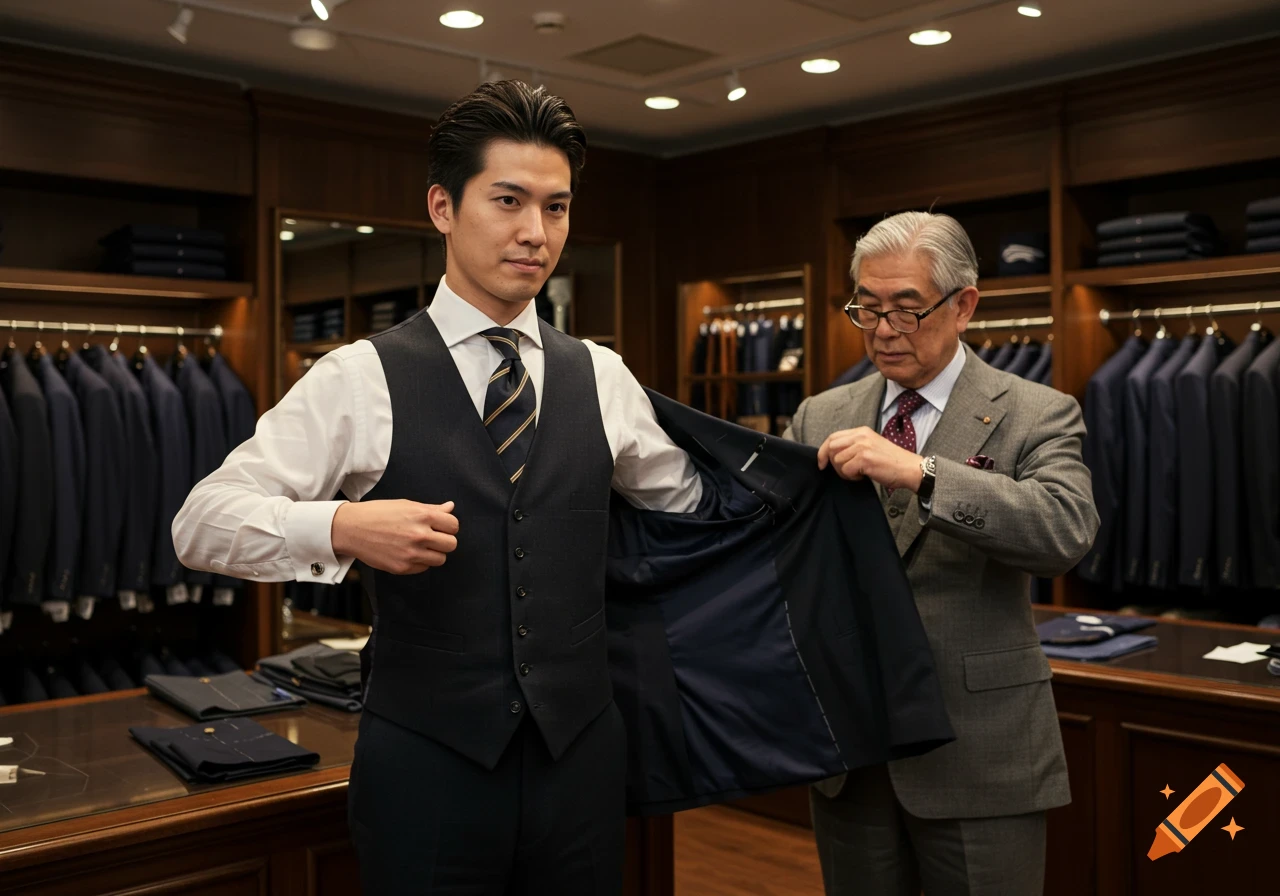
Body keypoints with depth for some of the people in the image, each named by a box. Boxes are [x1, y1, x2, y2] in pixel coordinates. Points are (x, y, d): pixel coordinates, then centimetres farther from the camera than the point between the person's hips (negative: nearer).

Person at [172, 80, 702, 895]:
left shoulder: (602, 378, 5)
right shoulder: (363, 379, -6)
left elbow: (686, 503, 18)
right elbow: (200, 522, -9)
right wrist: (341, 526, -25)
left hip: (581, 756, 3)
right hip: (427, 762, -3)